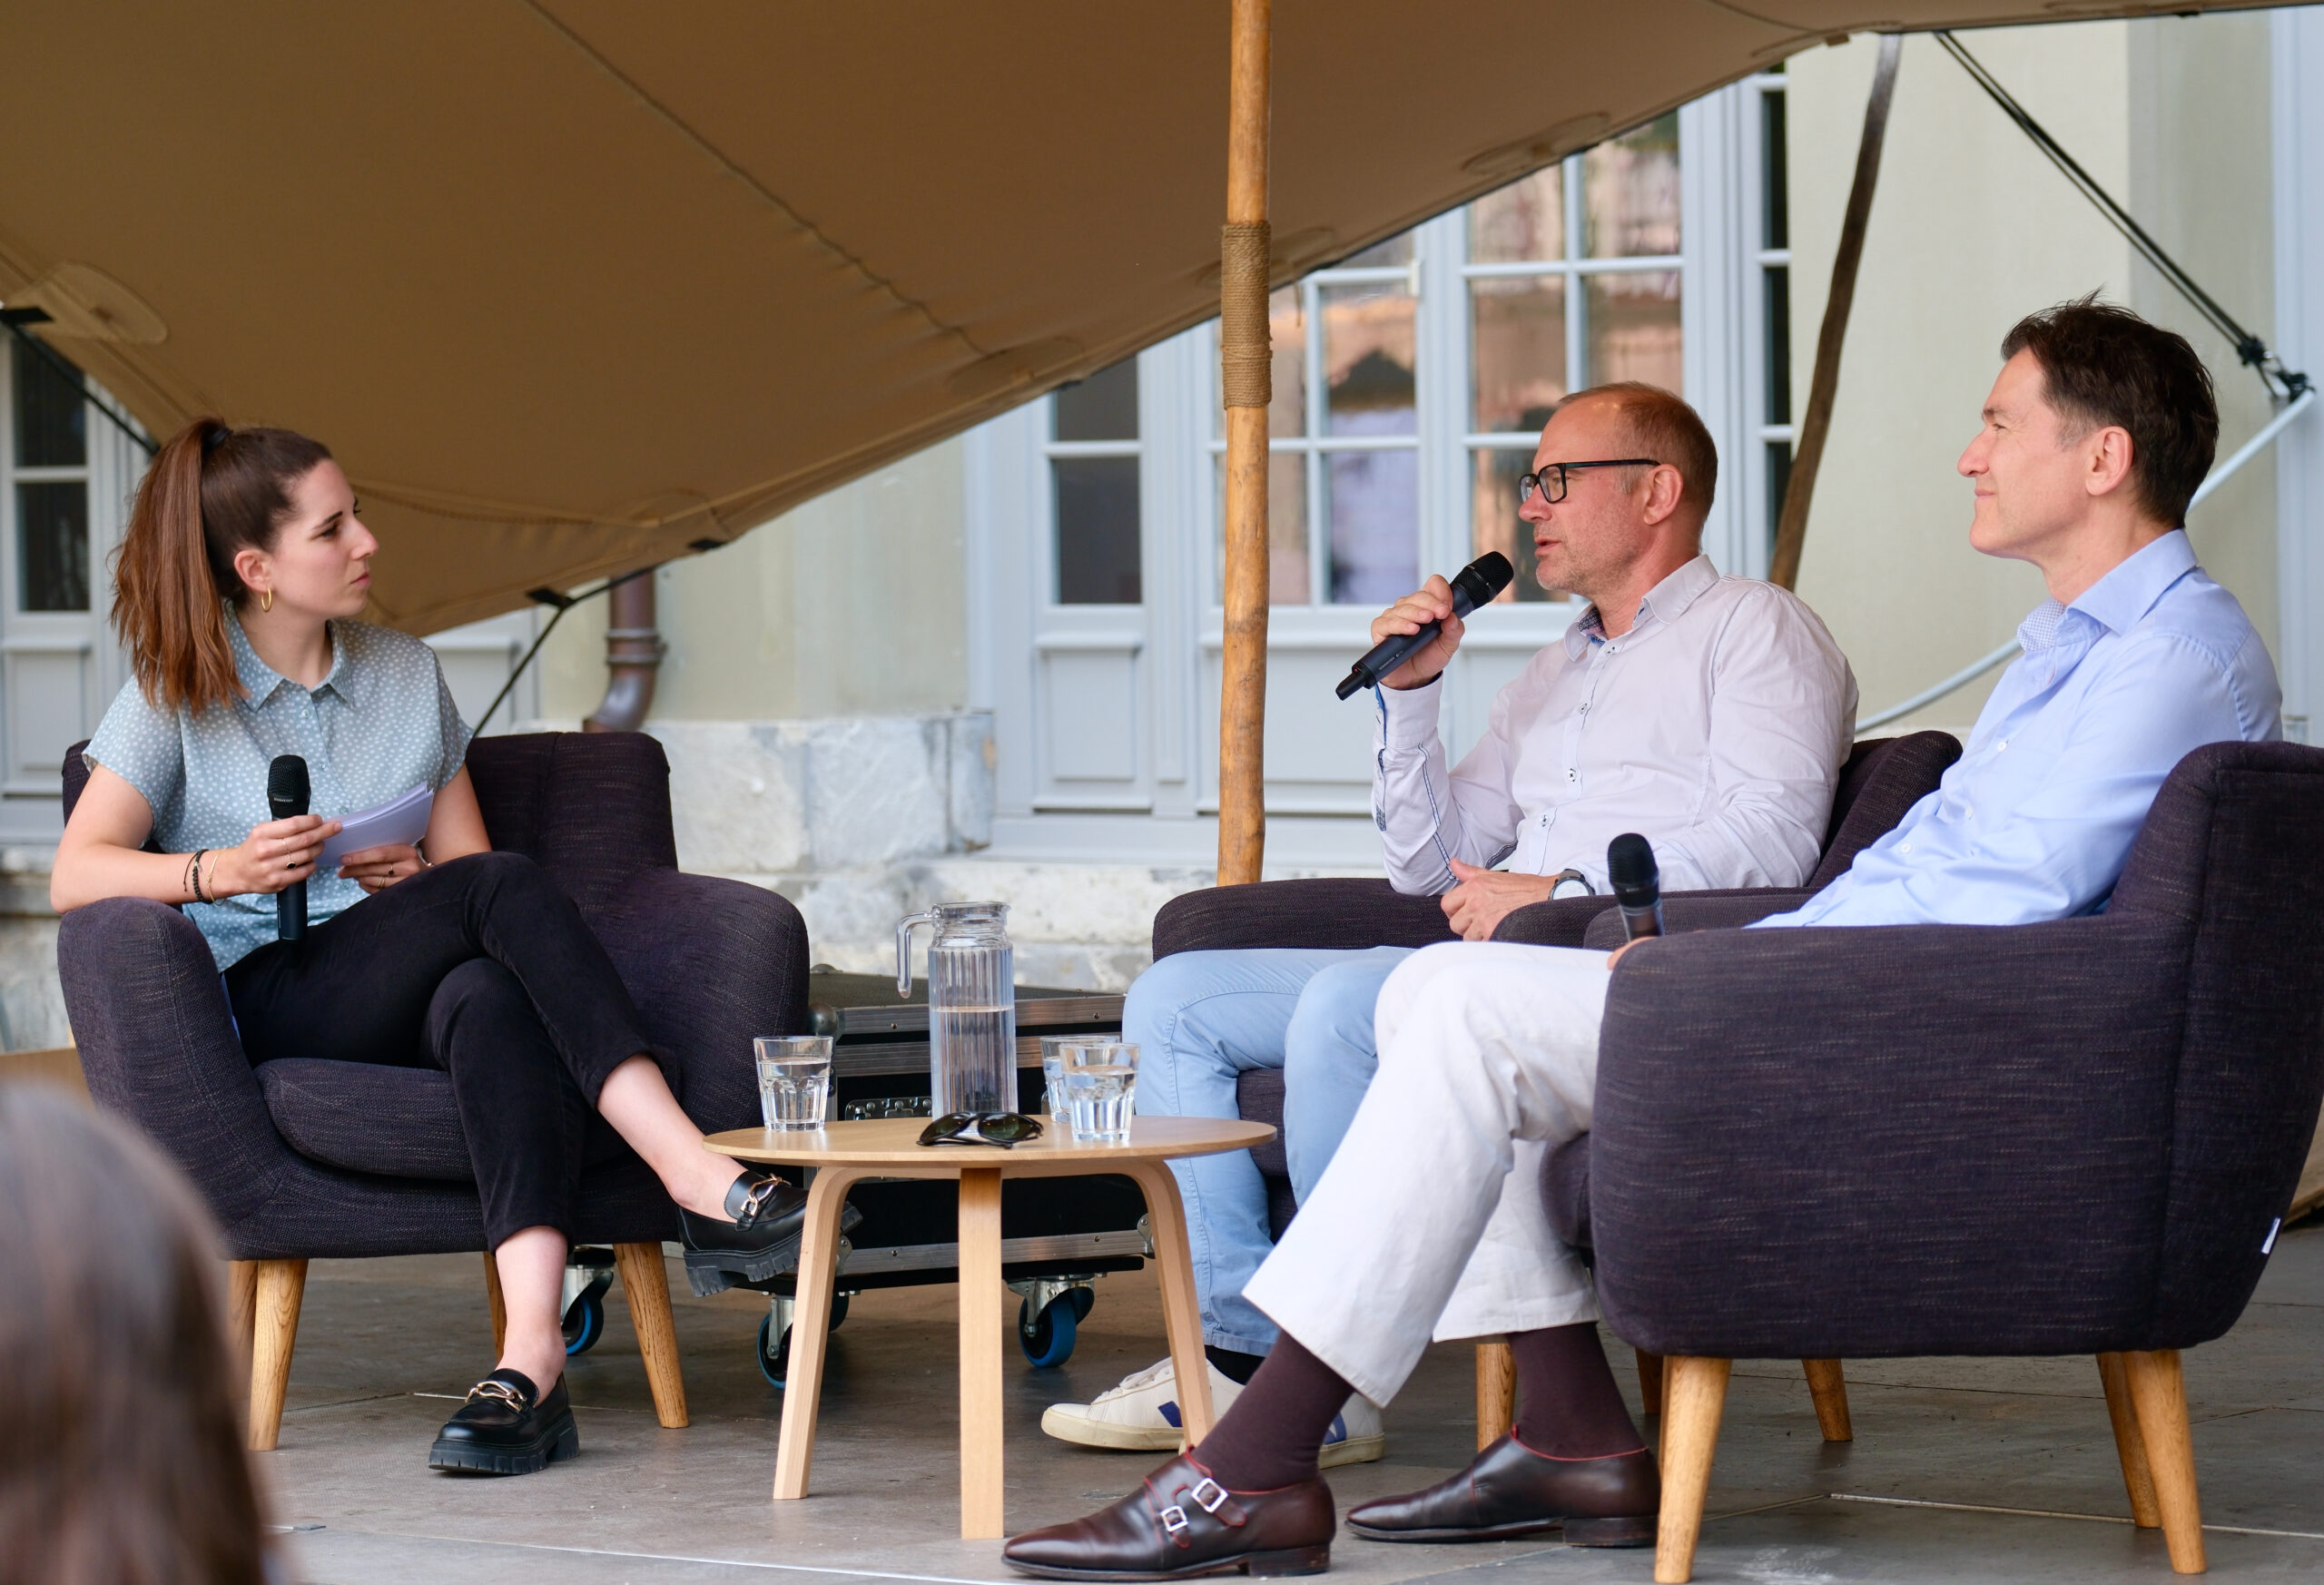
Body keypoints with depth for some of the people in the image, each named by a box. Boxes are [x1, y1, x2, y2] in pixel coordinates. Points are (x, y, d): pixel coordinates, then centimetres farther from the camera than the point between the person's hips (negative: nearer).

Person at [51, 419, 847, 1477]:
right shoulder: (174, 700, 8)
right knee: (503, 886, -32)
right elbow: (75, 875, -3)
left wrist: (421, 876, -5)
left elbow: (464, 858, 19)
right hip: (269, 1004, -3)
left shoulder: (407, 674, 20)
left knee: (491, 999, -38)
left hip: (409, 993, 3)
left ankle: (532, 1357, -55)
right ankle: (699, 1181, -43)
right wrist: (221, 872, -21)